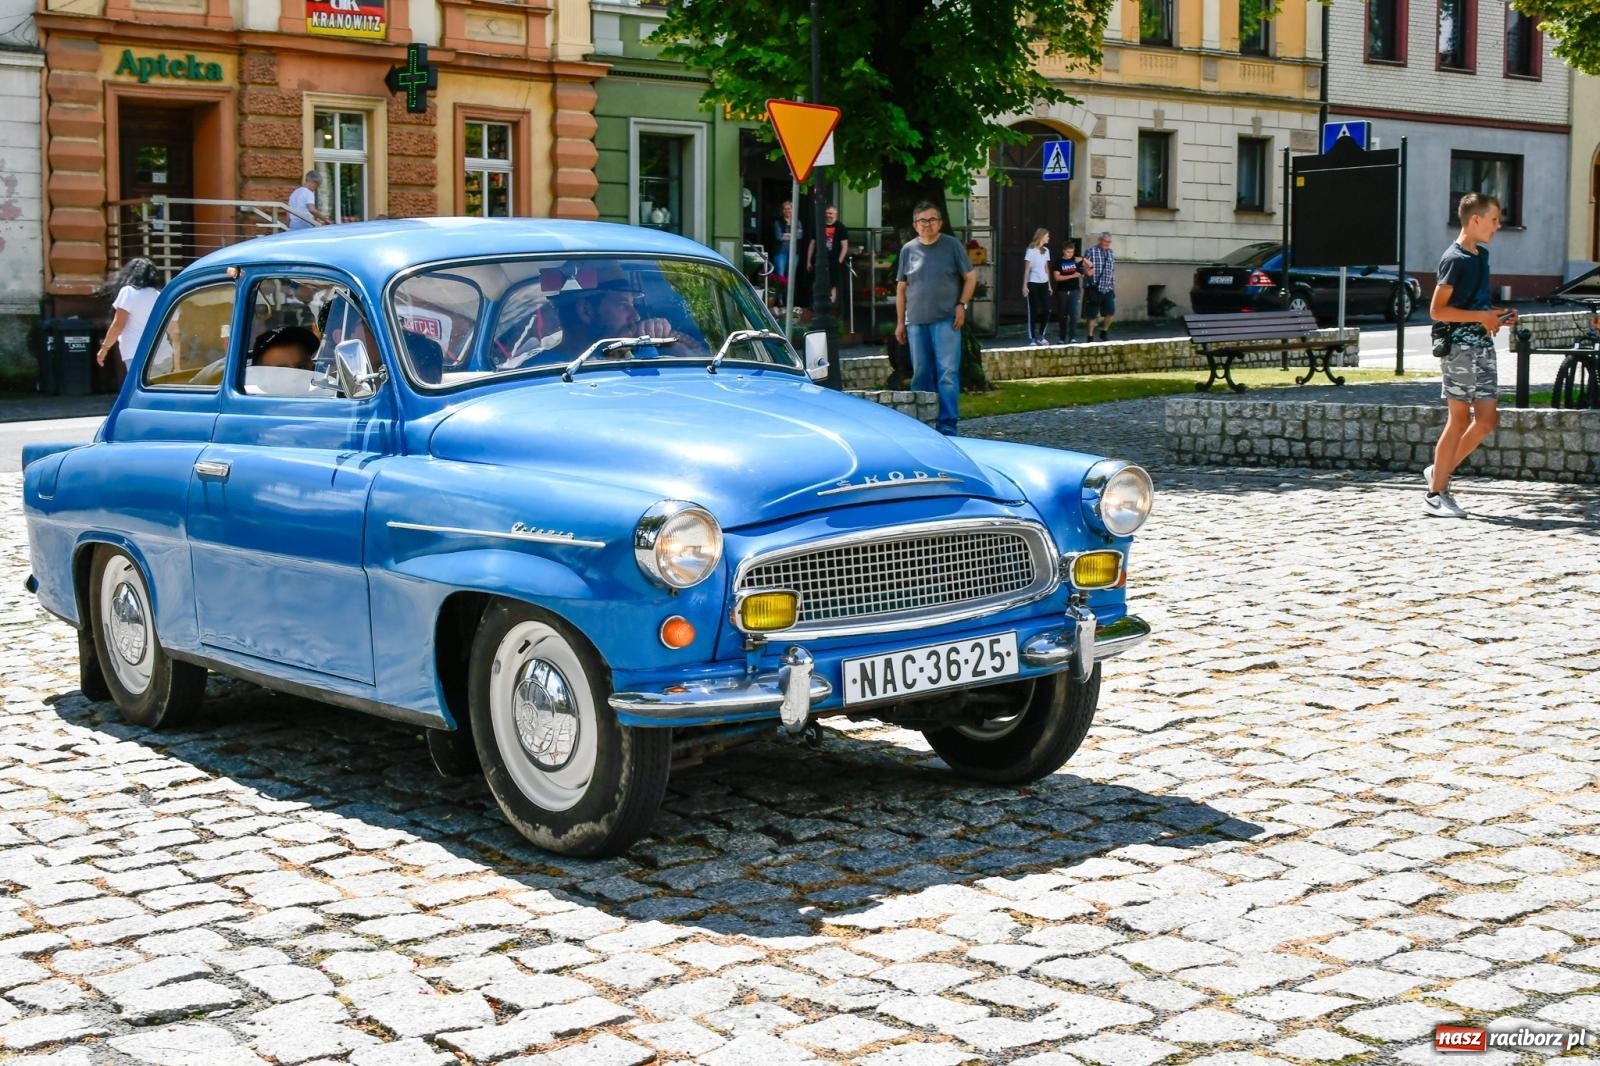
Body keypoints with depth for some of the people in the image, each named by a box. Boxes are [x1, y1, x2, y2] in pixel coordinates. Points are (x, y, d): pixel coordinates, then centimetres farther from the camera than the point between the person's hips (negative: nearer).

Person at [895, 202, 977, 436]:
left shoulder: (952, 245, 2)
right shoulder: (908, 249, 9)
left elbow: (970, 277, 6)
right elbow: (901, 288, 13)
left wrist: (961, 304, -6)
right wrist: (900, 322, 10)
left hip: (946, 319, -3)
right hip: (916, 321, 3)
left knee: (948, 373, -9)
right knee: (921, 374, 8)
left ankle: (948, 424, -8)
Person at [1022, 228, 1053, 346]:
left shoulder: (1046, 250, 12)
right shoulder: (1031, 250, -6)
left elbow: (1046, 268, 16)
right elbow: (1026, 269, -8)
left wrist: (1049, 285, 13)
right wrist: (1024, 286, -13)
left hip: (1044, 283, 6)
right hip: (1033, 283, -6)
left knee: (1047, 310, 1)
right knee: (1033, 311, -4)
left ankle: (1040, 336, 15)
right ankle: (1032, 338, 2)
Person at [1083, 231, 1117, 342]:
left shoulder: (1111, 253, 12)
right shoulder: (1091, 251, -4)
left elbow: (1113, 272, 18)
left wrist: (1113, 288, 17)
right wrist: (1087, 271, -27)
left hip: (1107, 289, 4)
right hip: (1093, 289, -4)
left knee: (1111, 312, -4)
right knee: (1092, 314, 1)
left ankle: (1104, 332, 16)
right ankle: (1090, 336, 13)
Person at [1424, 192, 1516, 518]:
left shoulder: (1482, 255, 15)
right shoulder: (1455, 259, -12)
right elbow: (1437, 310, -16)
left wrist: (1496, 314, 10)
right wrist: (1481, 316, -18)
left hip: (1483, 345, 9)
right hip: (1461, 345, -9)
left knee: (1487, 419, 6)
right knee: (1459, 420, -6)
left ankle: (1440, 472, 19)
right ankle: (1435, 494, 1)